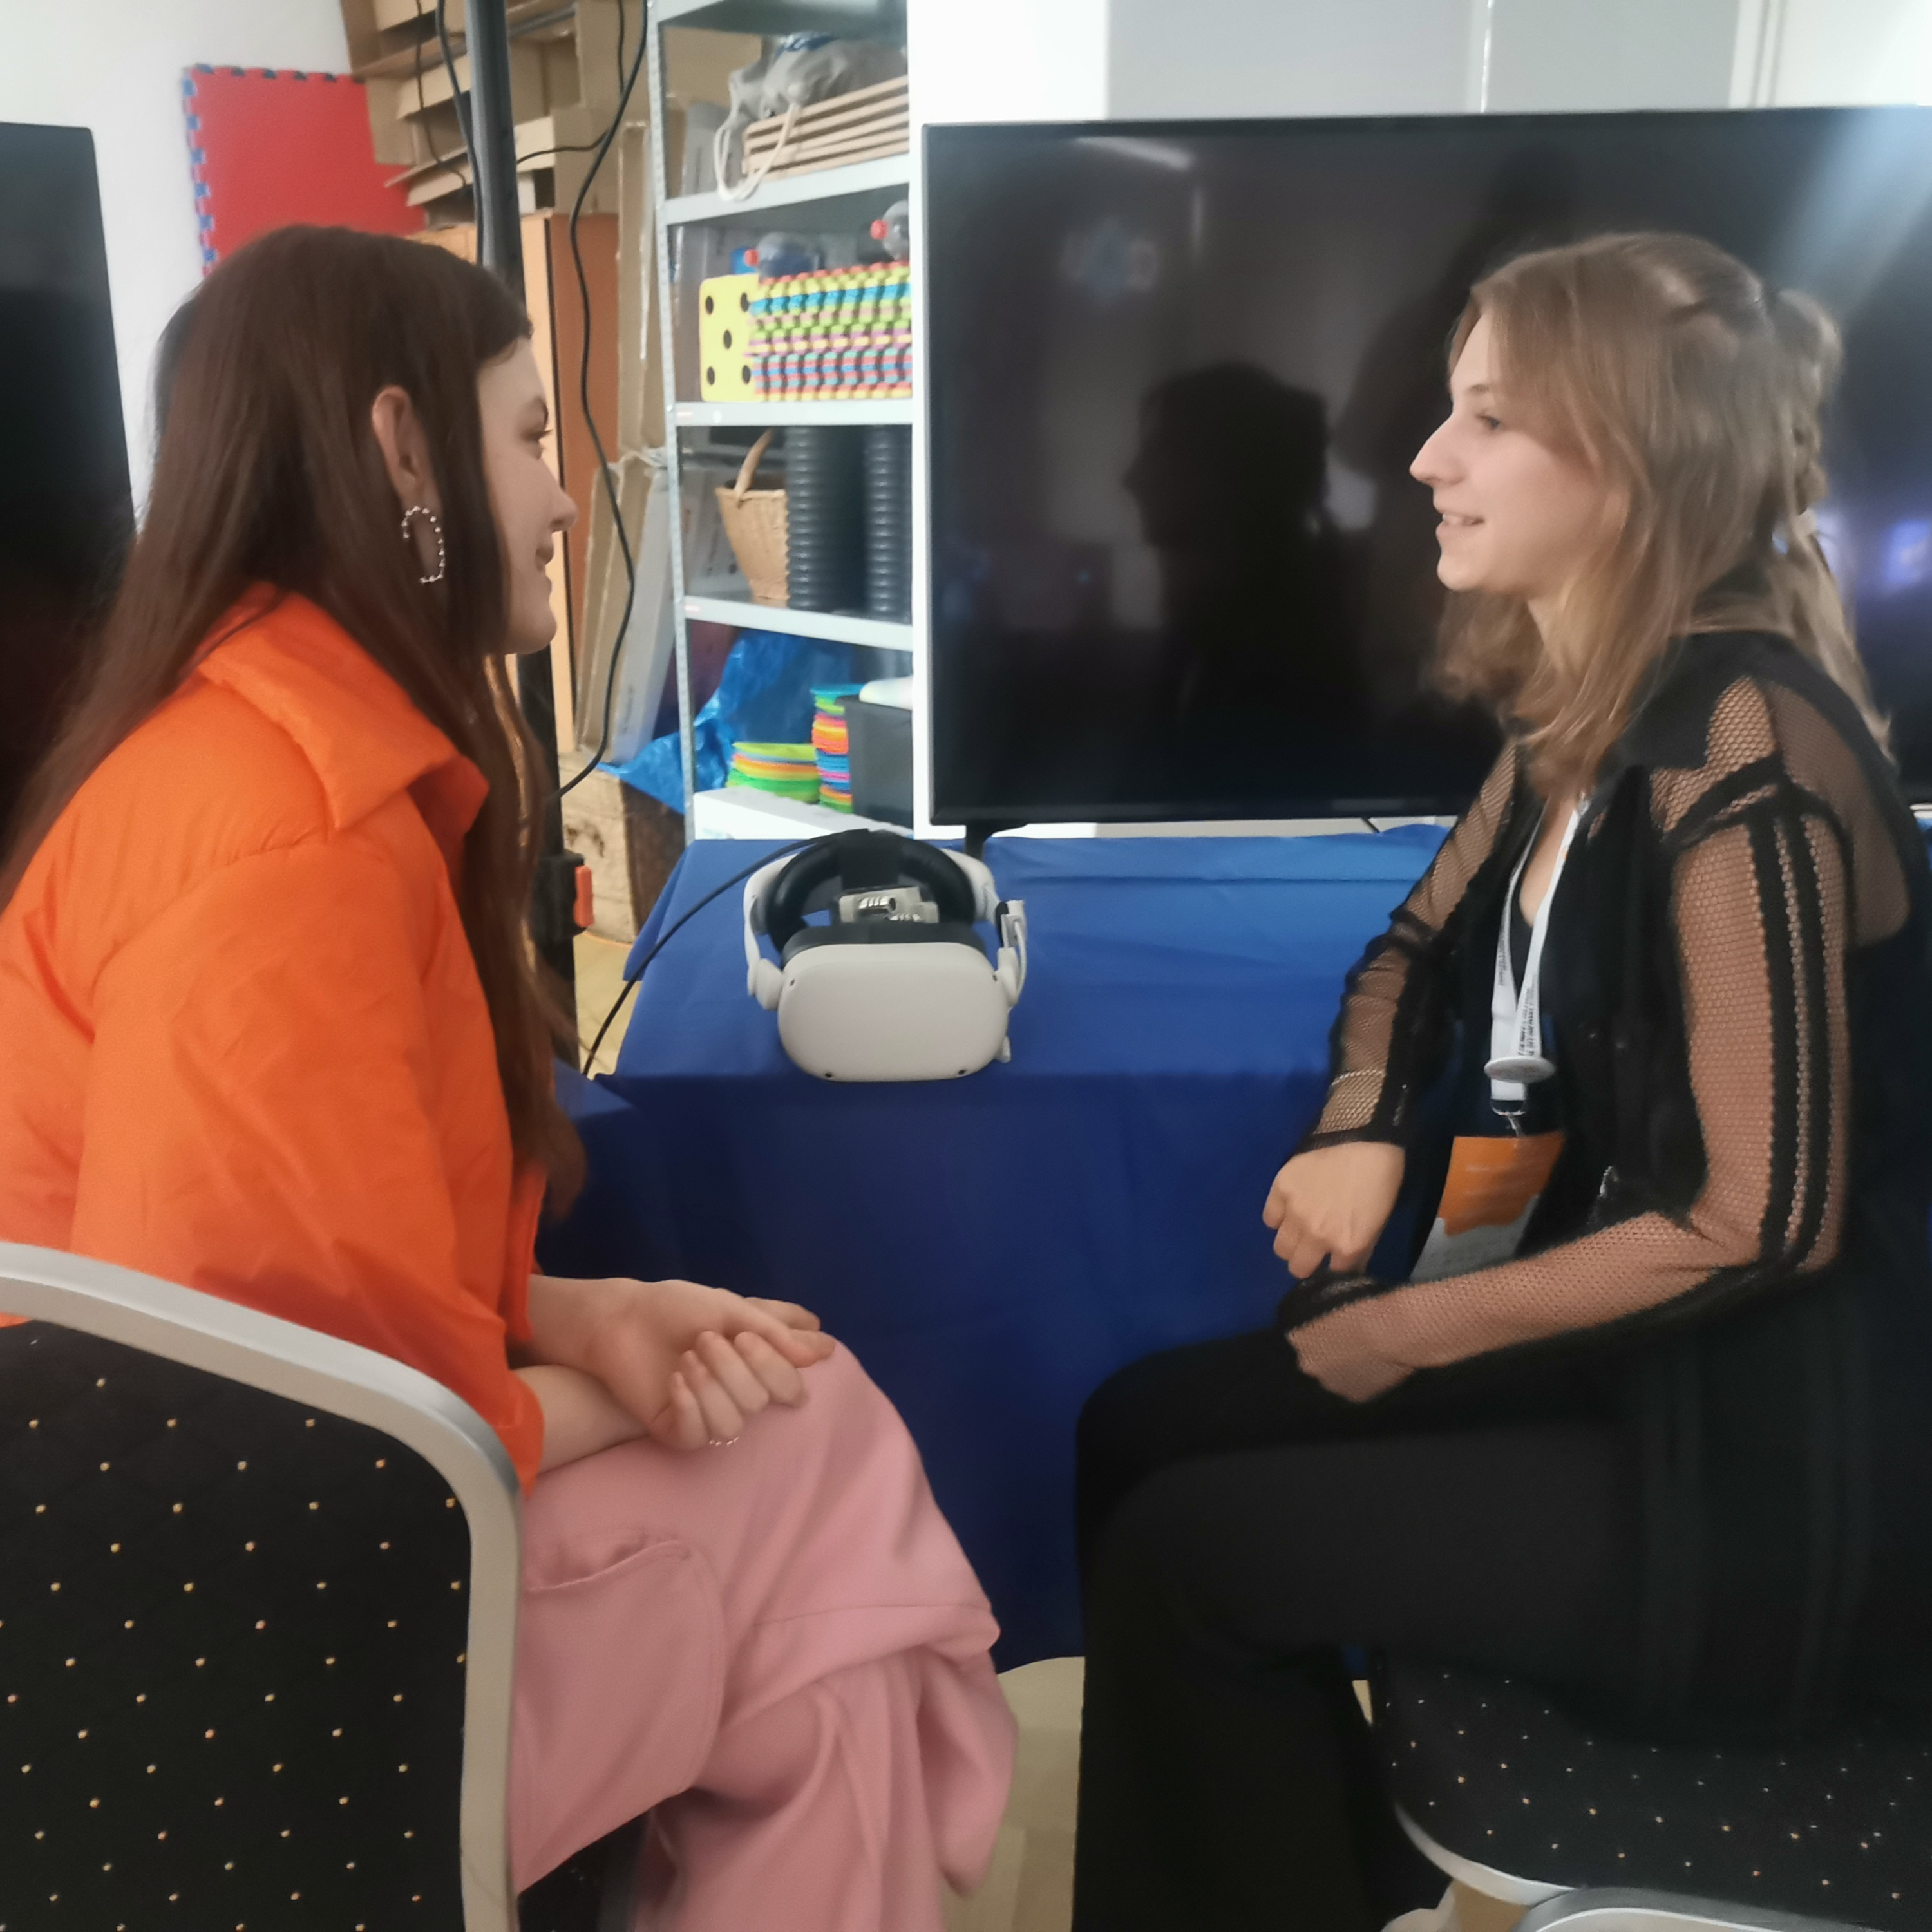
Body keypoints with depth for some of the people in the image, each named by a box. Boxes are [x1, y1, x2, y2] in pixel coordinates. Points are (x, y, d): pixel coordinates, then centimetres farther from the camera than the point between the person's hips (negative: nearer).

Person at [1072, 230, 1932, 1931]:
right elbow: (1419, 951, 17)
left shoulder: (1739, 741, -23)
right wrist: (1362, 1136, -4)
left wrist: (1396, 1337, -14)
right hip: (1629, 1348, 8)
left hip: (1783, 1471, -8)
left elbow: (1762, 1220, -24)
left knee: (1183, 1546, -7)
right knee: (1141, 1430, 7)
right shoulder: (1580, 711, 4)